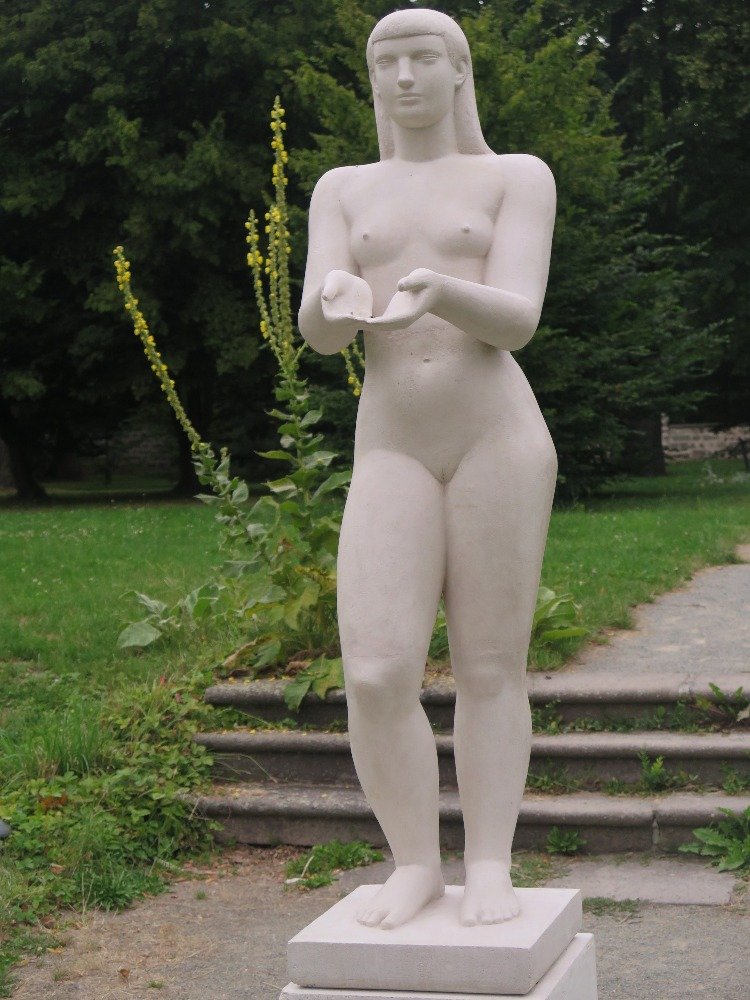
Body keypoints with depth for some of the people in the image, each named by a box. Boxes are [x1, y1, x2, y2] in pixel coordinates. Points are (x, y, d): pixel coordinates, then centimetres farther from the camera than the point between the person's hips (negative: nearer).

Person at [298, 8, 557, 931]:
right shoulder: (343, 191, 14)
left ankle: (491, 869, 9)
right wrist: (334, 298, -26)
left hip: (498, 439, -2)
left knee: (489, 669, -1)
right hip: (390, 453, 2)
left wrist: (436, 292, -30)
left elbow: (515, 320, -8)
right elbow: (317, 332, 0)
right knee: (376, 675, -11)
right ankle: (415, 865, 4)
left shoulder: (518, 177, 6)